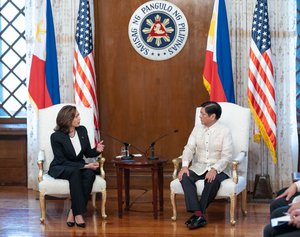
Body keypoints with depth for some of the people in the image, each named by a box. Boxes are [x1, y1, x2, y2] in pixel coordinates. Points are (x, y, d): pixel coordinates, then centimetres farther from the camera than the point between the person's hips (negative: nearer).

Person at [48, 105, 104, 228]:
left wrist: (96, 150, -17)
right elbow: (62, 161, -18)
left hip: (79, 167, 4)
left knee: (90, 174, -31)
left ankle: (73, 212, -28)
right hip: (60, 169, -4)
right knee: (75, 172, -38)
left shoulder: (82, 130, -2)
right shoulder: (56, 136, -17)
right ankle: (78, 213, -37)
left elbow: (87, 153, 7)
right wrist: (84, 166, -26)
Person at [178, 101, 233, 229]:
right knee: (184, 177, -27)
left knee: (213, 180, -37)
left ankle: (198, 214, -24)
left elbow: (227, 156, -13)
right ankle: (198, 215, -35)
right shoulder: (197, 129, 8)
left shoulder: (224, 131, -6)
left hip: (217, 169, -4)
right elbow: (189, 148, 0)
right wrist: (184, 166, -19)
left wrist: (214, 169, -30)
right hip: (198, 168, 4)